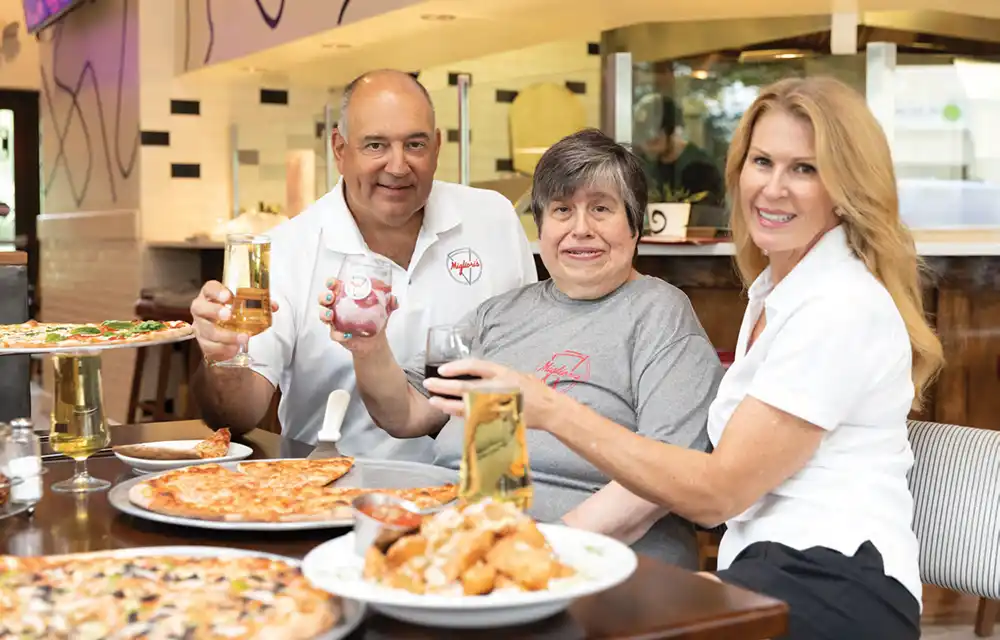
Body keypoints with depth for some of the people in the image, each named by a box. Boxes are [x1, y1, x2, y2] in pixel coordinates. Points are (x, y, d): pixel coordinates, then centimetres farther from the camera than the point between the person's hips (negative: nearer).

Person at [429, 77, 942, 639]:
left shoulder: (843, 306, -11)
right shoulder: (773, 289, 18)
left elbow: (715, 492, -13)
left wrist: (552, 411, -16)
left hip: (833, 592, -8)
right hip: (768, 575, 8)